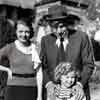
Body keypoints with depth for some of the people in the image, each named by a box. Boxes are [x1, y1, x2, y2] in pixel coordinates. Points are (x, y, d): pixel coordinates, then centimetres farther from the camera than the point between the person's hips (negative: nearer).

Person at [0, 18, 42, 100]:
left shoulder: (35, 49, 1)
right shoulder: (10, 48, 0)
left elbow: (38, 73, -1)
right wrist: (8, 70, -2)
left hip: (31, 91, 1)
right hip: (14, 90, -1)